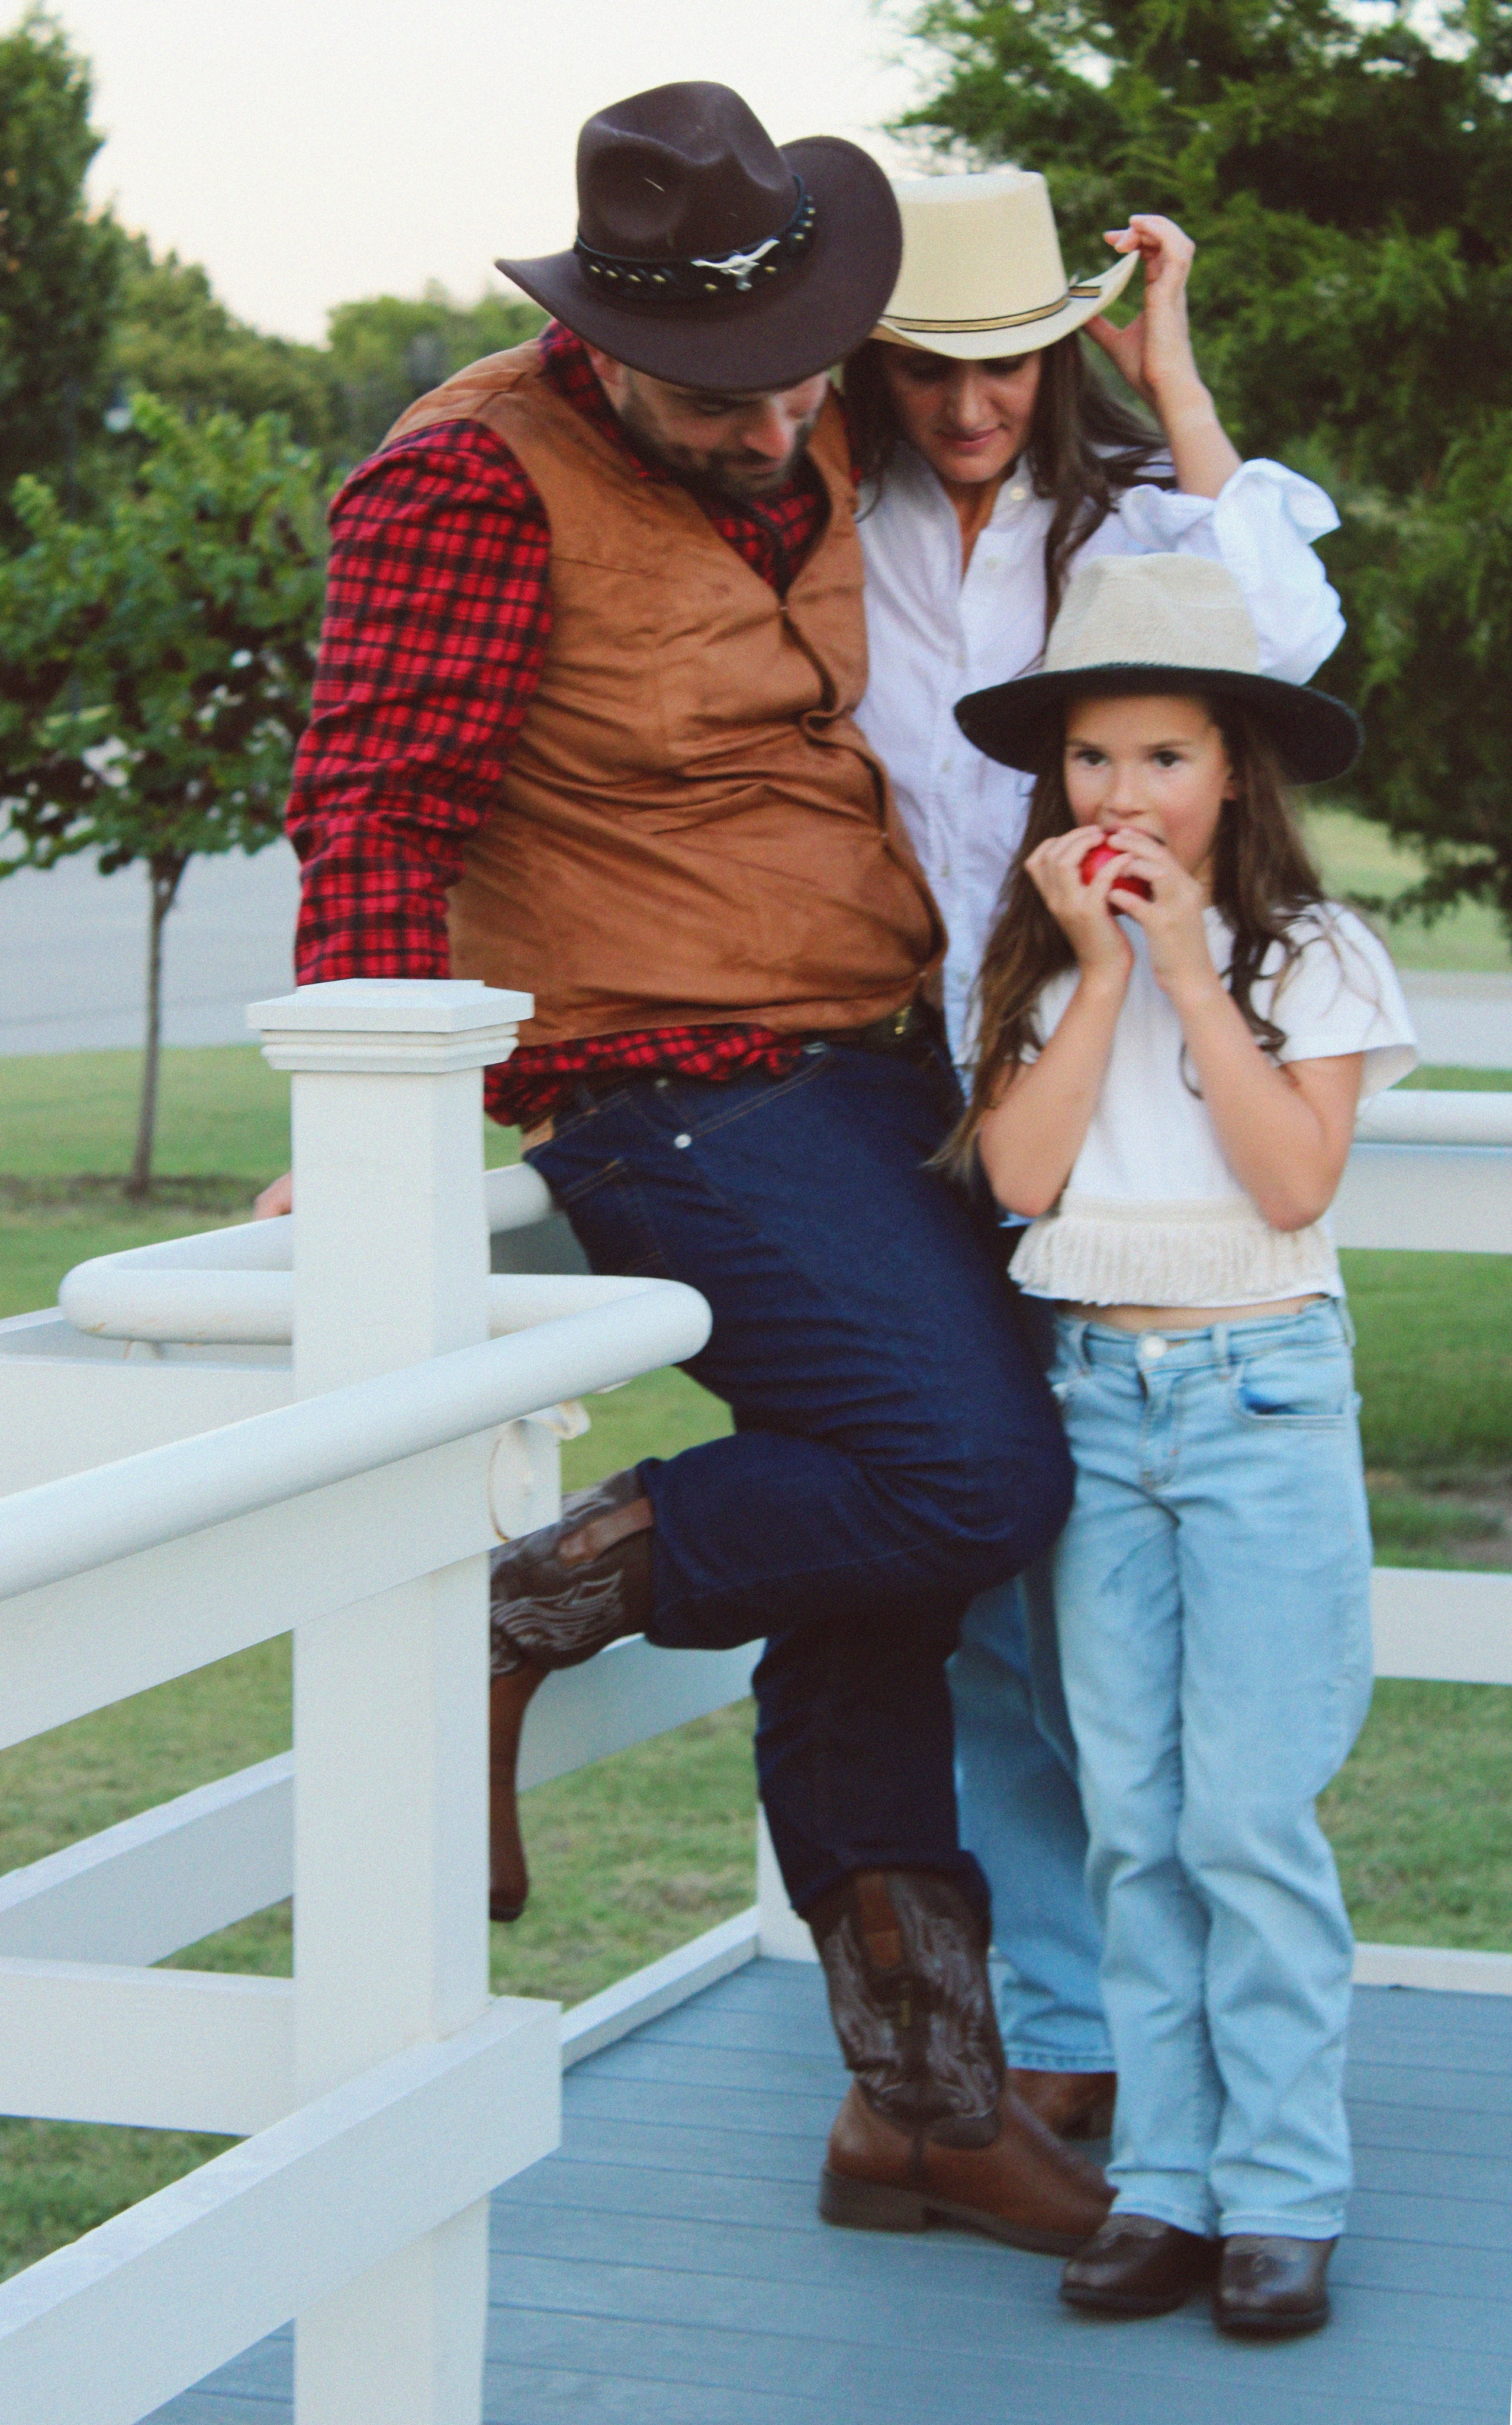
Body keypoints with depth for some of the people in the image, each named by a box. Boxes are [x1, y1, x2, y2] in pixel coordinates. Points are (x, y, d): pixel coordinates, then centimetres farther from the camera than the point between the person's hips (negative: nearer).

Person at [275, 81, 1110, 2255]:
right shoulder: (477, 482, -15)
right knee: (976, 1478, -20)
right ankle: (528, 1603, -3)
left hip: (866, 1082, 8)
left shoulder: (806, 449, 10)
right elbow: (374, 809, -19)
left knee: (872, 1600, 9)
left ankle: (923, 2101, 17)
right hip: (681, 1095, -8)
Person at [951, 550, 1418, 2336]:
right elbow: (1021, 1172, -4)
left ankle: (1282, 2200, 0)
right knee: (1130, 1820, 4)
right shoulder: (1038, 961, 9)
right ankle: (1164, 2185, 9)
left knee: (1249, 1816, -6)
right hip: (1092, 1393, 3)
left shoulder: (1312, 956, 0)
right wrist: (1102, 969, -6)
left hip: (1260, 1395, -3)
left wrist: (1189, 964, -11)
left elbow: (1293, 1179, -13)